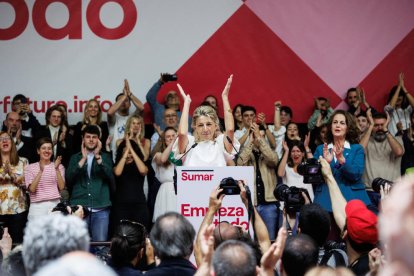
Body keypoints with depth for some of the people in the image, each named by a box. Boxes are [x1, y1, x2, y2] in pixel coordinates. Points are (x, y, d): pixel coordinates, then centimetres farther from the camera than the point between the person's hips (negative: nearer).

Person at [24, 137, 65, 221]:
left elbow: (61, 187, -1)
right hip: (37, 206, -1)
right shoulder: (30, 168, 7)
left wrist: (56, 169, -11)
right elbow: (32, 189, -6)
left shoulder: (59, 167, 11)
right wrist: (41, 171, -16)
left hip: (55, 204, 1)